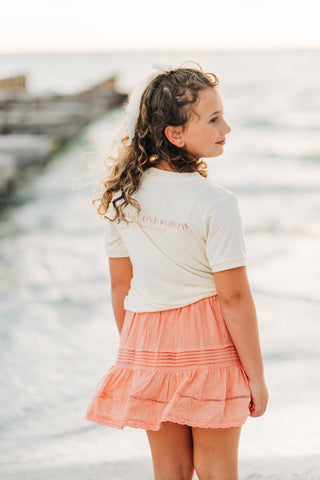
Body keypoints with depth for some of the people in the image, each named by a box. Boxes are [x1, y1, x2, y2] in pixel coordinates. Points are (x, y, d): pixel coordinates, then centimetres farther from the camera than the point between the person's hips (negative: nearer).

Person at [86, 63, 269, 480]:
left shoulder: (125, 195, -2)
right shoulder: (216, 203, -19)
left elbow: (120, 286, 5)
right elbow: (234, 298, -17)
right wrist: (256, 376, -8)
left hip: (148, 342, 5)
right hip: (209, 349, -5)